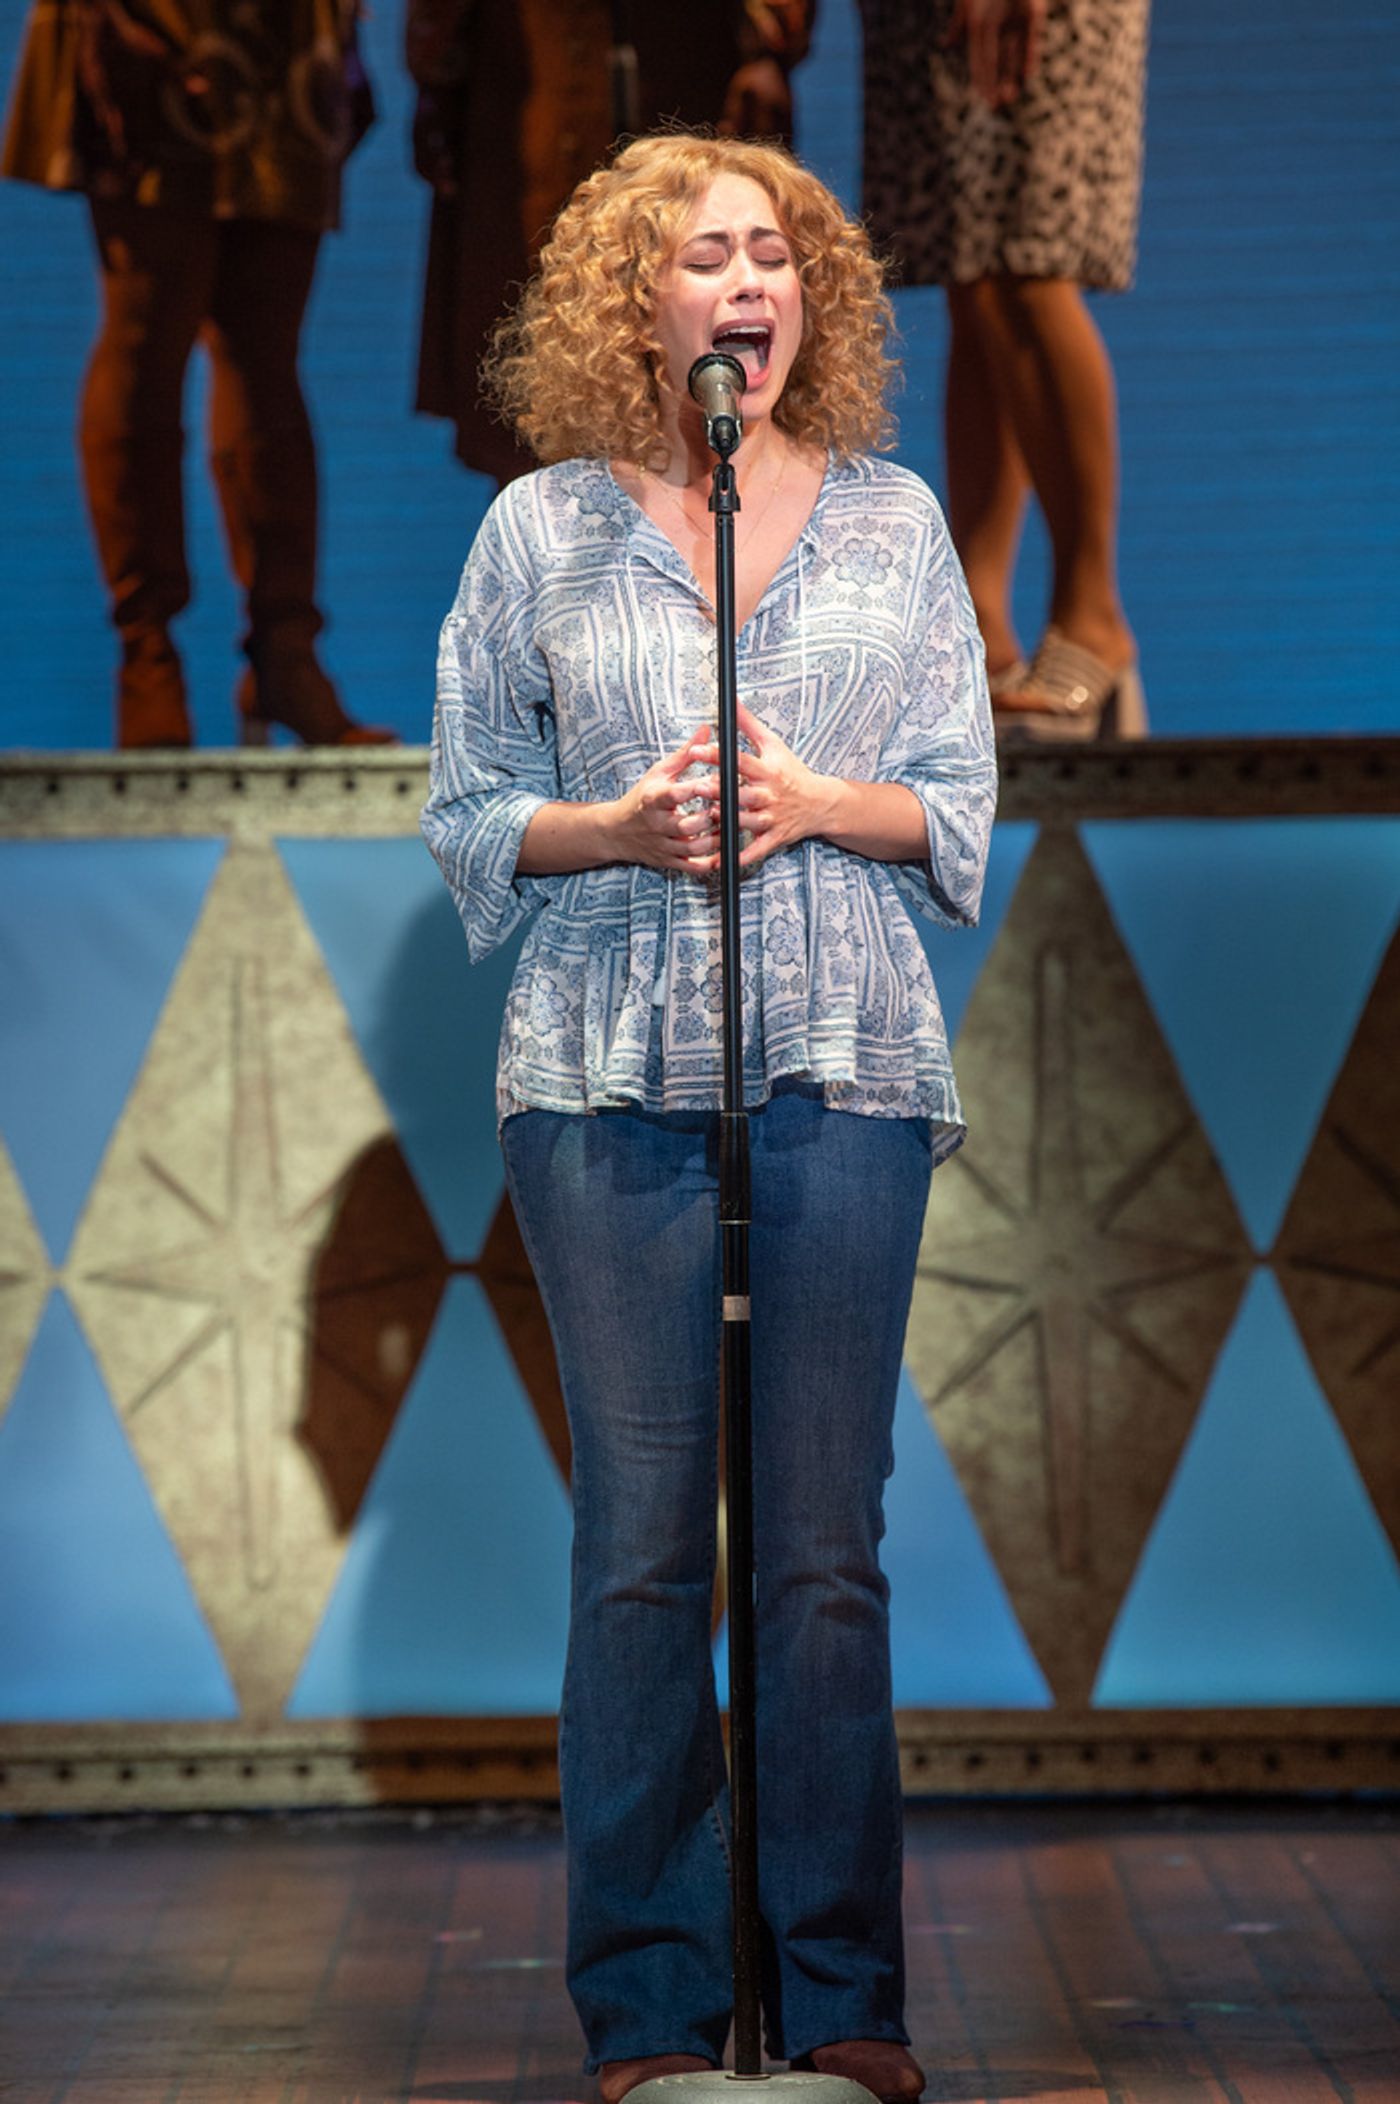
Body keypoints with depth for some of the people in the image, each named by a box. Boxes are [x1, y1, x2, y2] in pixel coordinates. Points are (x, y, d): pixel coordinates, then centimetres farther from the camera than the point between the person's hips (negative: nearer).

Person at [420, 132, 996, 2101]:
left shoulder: (892, 517, 11)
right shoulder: (540, 528, 8)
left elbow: (961, 807, 10)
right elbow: (466, 811, 8)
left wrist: (813, 803, -9)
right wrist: (621, 827, -10)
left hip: (846, 1066, 1)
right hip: (609, 1073, -1)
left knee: (827, 1545, 1)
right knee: (639, 1541, 0)